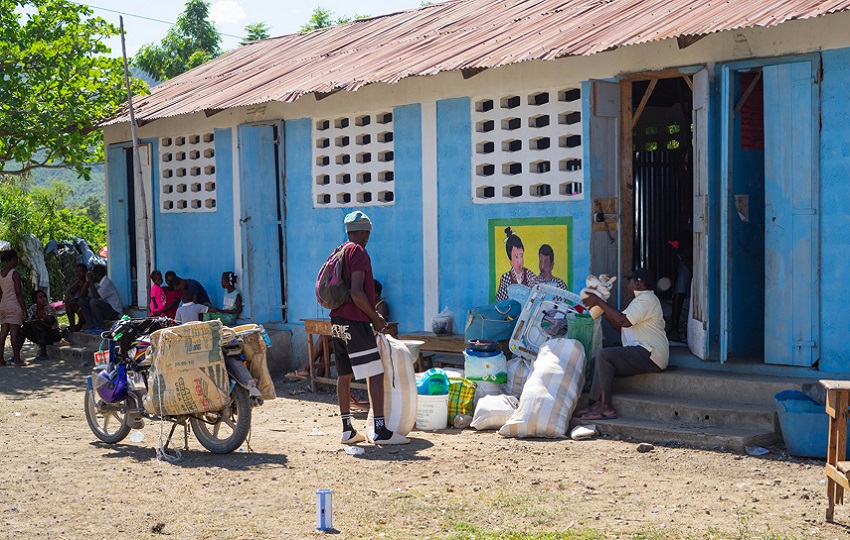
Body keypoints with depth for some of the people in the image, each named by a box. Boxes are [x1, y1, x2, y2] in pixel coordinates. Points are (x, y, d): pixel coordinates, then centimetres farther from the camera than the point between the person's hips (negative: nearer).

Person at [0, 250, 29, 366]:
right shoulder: (15, 274, -12)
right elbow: (18, 293, -14)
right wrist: (24, 309, -10)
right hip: (14, 306, -7)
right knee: (15, 333, -5)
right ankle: (17, 359, -2)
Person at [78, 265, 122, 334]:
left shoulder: (107, 282, -17)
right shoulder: (96, 283, 8)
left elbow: (96, 296, -27)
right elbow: (83, 295, 10)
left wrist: (91, 281, -20)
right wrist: (87, 281, 0)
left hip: (114, 312, -9)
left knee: (93, 301, -30)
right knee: (82, 301, 1)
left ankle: (100, 328, -19)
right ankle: (92, 327, -3)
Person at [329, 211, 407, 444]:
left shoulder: (339, 253, 17)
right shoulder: (358, 252, -11)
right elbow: (356, 292, -20)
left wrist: (371, 314, 24)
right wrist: (375, 318, -10)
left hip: (338, 321, 10)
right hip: (355, 322, -10)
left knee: (344, 375, 11)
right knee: (376, 374, -7)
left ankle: (347, 430, 15)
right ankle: (381, 430, -10)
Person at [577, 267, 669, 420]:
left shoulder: (647, 299, -7)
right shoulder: (642, 299, 28)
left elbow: (624, 321, -20)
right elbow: (622, 329, 24)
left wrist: (599, 302, -14)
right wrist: (604, 312, 17)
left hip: (649, 355, -11)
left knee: (604, 355, -25)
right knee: (597, 361, -1)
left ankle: (605, 407, -25)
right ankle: (597, 404, -15)